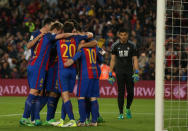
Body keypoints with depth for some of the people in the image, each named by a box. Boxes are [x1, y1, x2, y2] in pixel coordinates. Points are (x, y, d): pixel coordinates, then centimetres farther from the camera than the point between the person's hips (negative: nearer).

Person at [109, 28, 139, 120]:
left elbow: (135, 59, 3)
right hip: (119, 70, -1)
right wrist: (110, 74, 2)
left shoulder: (132, 46, 3)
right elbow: (113, 60, 6)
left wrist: (136, 73, -9)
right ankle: (121, 113, 2)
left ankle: (128, 109, 24)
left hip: (129, 71, 1)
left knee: (131, 92, -1)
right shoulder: (115, 46, 3)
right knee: (121, 92, -3)